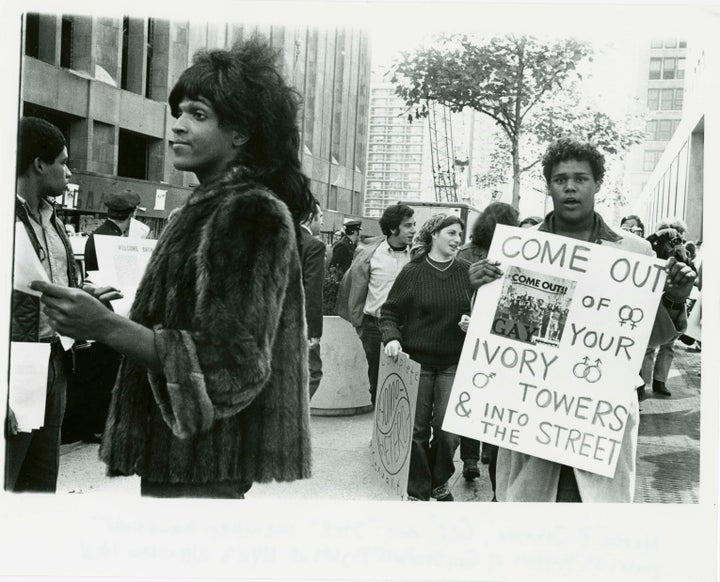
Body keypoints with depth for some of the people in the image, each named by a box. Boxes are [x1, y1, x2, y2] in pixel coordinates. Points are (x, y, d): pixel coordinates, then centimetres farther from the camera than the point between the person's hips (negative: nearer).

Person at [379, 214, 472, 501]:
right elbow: (390, 313, 1)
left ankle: (439, 482, 24)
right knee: (417, 428, 5)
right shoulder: (413, 272, -3)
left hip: (454, 362, 2)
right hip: (417, 360, -1)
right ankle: (418, 490, 22)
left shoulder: (466, 272, 3)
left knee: (448, 429, -3)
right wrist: (392, 337, -17)